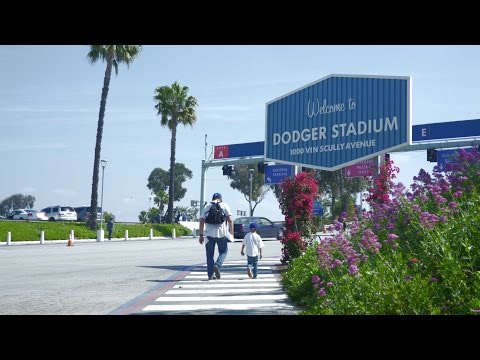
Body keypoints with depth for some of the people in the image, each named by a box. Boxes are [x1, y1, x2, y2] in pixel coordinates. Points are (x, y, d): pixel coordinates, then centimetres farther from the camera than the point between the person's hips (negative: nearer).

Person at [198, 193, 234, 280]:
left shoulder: (206, 207, 11)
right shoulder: (224, 206, 7)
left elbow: (202, 222, 5)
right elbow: (230, 220, -2)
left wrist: (201, 235, 9)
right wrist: (231, 233, 2)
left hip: (209, 234, 2)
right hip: (222, 233, -1)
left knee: (210, 255, 9)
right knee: (223, 251, 15)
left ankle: (210, 275, 8)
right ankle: (217, 265, -11)